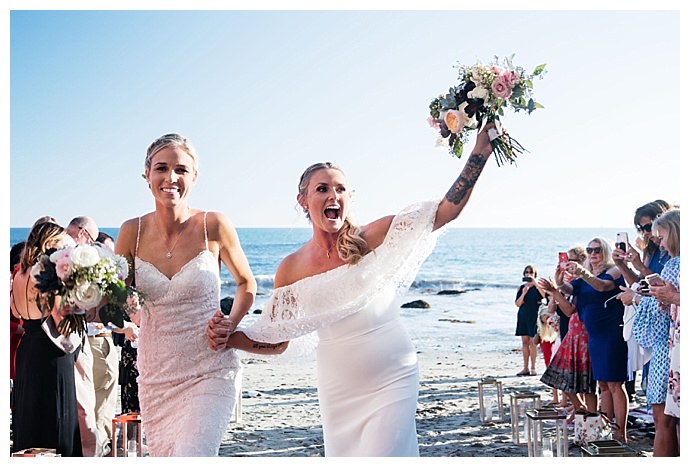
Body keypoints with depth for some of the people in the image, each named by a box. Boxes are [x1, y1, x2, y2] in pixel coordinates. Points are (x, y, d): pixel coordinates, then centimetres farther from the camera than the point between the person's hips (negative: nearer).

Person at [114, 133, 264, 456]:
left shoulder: (213, 226, -9)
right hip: (156, 374, 3)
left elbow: (247, 284, 7)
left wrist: (229, 328, -6)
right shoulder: (132, 232, -3)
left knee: (191, 455, -20)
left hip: (210, 372, -3)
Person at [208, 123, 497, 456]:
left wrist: (480, 153, -15)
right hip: (337, 387, 3)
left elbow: (446, 210, -9)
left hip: (392, 378, -2)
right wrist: (228, 338, -8)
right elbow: (274, 338, 8)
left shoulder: (374, 238, -6)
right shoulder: (291, 269, 0)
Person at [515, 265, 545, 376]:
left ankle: (533, 368, 0)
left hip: (534, 316, -4)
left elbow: (545, 295, -19)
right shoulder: (521, 287, 11)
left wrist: (535, 283, -20)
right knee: (525, 341, 6)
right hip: (523, 316, 4)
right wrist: (523, 294, -11)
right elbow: (517, 304, 5)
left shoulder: (537, 286, 1)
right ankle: (525, 368, 10)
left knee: (532, 342, -7)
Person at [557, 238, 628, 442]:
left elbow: (603, 286, -25)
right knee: (603, 384, 11)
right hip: (594, 335, 7)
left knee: (614, 383, -8)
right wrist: (560, 283, -22)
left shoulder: (613, 271, -5)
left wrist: (582, 273, -41)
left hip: (613, 334, -7)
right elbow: (570, 289, 1)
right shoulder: (585, 276, 15)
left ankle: (621, 433, -6)